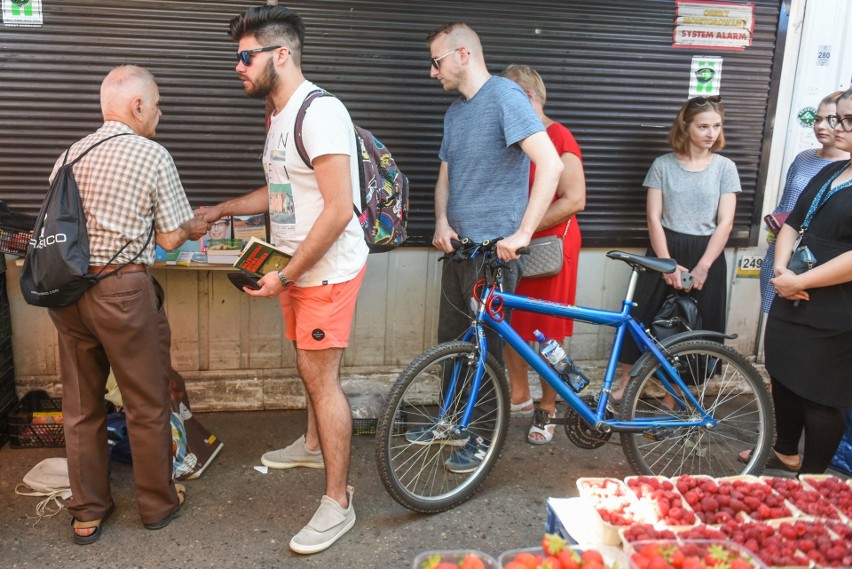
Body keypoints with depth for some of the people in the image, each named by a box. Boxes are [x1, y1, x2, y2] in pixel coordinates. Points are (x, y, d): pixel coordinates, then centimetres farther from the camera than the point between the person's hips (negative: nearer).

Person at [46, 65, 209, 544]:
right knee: (147, 405, 11)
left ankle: (88, 513, 28)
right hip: (123, 291, -5)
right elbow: (170, 239, -8)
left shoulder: (70, 155, 8)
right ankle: (158, 503, 26)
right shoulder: (153, 156, -8)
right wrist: (192, 228, 15)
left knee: (81, 406, 15)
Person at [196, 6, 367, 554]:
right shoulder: (280, 114, 13)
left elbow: (338, 210, -24)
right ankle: (314, 444, 43)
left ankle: (337, 502, 3)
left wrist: (286, 275, -20)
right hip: (296, 267, 9)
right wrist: (219, 210, 21)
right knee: (313, 367, 22)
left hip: (328, 267, -9)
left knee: (321, 375, -7)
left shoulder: (320, 112, -20)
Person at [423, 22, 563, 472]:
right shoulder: (455, 112, 13)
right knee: (450, 340, 15)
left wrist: (522, 233, -26)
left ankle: (482, 436, 20)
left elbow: (550, 164, -23)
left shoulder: (505, 96, -12)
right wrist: (442, 221, -1)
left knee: (484, 345, 3)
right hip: (459, 245, 8)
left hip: (493, 249, -8)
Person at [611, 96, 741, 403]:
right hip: (665, 251, 0)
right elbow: (654, 218, -4)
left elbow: (725, 223, -4)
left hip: (706, 254, 0)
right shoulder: (663, 164, -1)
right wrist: (667, 263, -13)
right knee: (641, 315, 1)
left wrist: (702, 268, -13)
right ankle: (625, 384, 17)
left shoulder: (725, 167, -1)